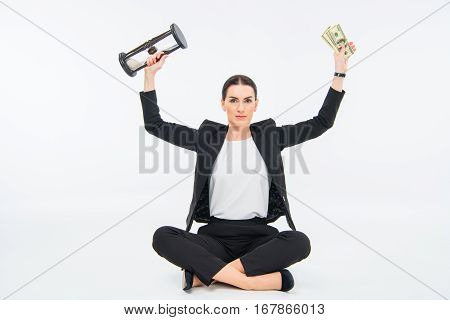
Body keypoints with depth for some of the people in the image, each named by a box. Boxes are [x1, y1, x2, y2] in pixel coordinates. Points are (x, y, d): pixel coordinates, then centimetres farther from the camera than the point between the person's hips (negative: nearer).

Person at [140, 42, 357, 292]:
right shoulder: (208, 138, 4)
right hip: (216, 235, 0)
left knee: (299, 242, -31)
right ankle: (251, 280, -28)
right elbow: (155, 125, 4)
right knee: (163, 236, -26)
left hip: (258, 237, 0)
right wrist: (150, 75, -2)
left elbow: (322, 123, 4)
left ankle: (205, 273, -25)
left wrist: (339, 74, 0)